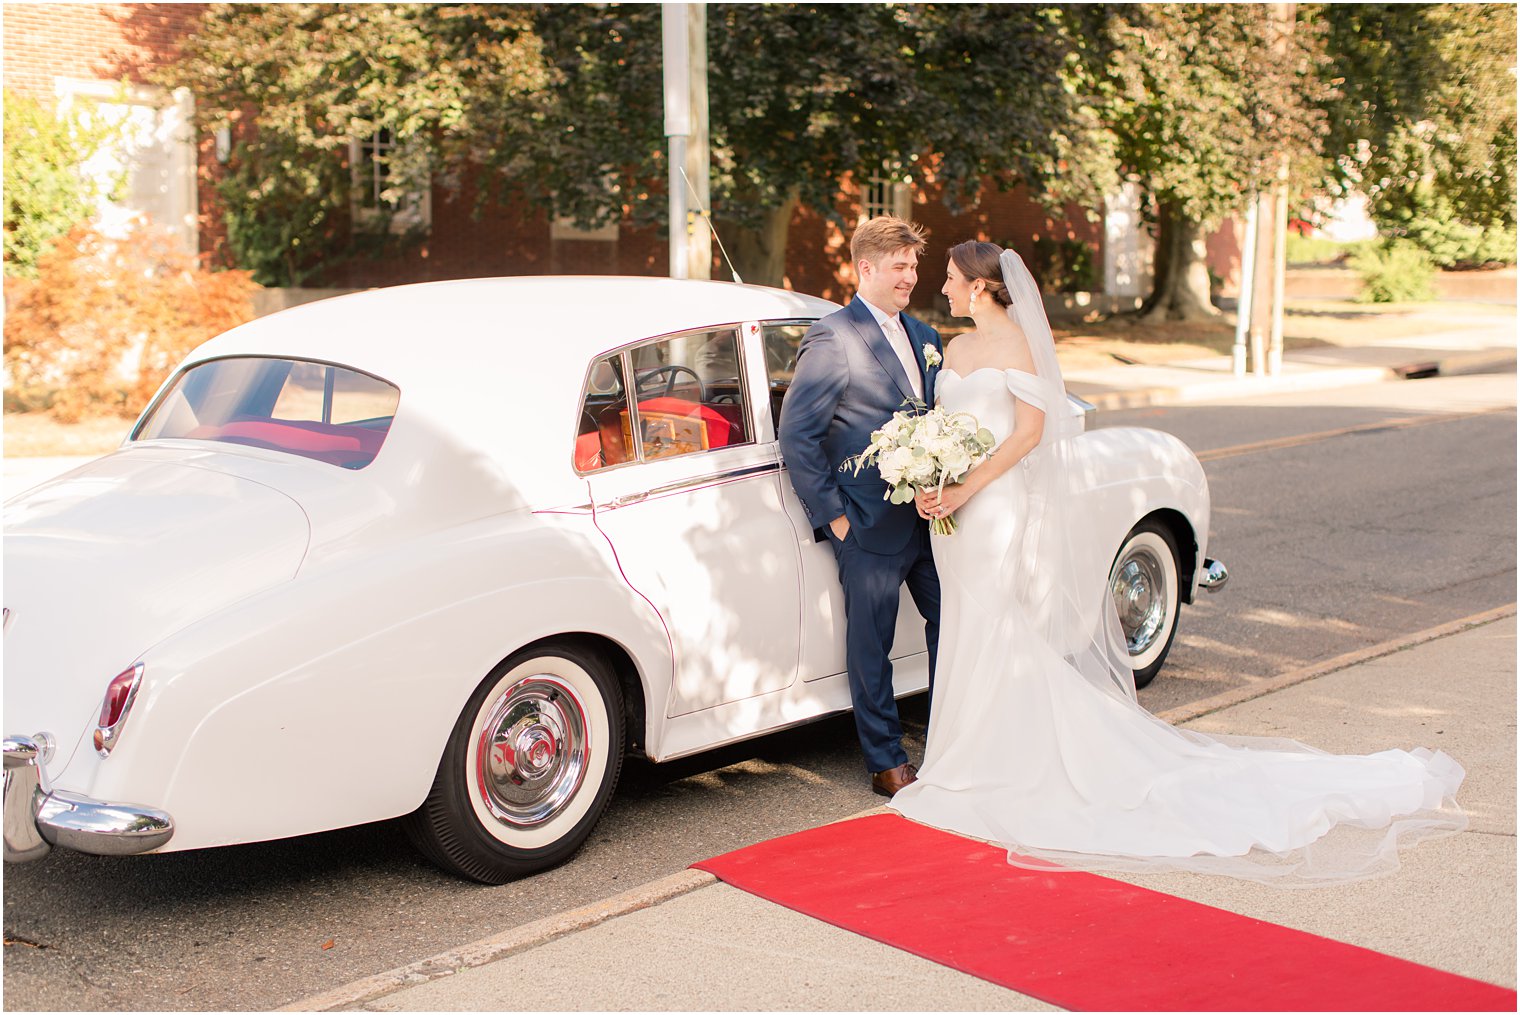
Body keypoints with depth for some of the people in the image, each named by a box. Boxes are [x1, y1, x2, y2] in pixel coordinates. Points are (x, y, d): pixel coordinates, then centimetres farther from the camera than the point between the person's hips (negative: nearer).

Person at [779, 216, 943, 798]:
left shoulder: (923, 337, 12)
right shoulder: (832, 339, -11)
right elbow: (796, 436, -13)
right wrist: (832, 515, -13)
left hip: (928, 517, 7)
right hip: (870, 526, -7)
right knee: (871, 646, 5)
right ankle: (886, 763, 18)